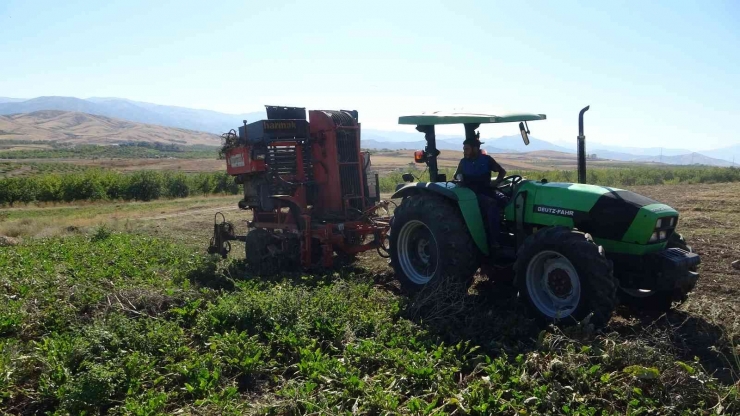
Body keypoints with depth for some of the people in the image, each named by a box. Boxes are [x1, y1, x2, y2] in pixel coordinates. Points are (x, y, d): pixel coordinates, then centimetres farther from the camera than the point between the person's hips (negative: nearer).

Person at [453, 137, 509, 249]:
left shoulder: (486, 159, 4)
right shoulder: (464, 162, 6)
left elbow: (502, 171, 13)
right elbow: (457, 175, 22)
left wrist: (497, 182, -5)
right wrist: (459, 177, -2)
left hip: (487, 190, 2)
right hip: (473, 193, -2)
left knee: (505, 200, -29)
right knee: (492, 204, -34)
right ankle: (493, 241, -35)